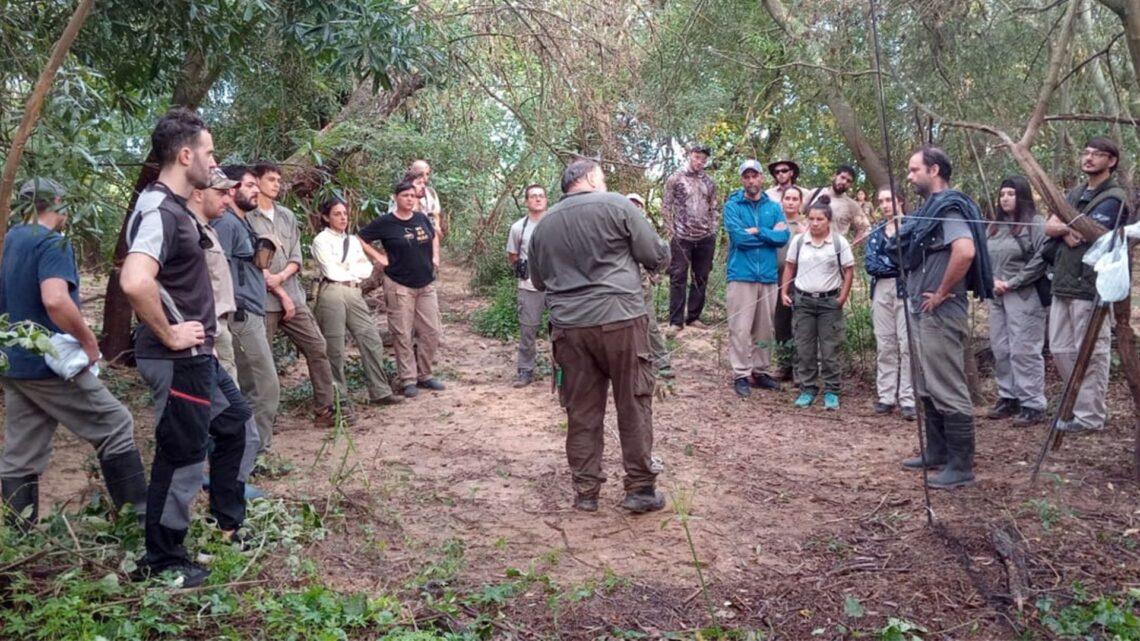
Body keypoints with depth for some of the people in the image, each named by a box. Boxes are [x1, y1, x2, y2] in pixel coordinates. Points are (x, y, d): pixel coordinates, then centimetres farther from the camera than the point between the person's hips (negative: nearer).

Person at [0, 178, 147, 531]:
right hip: (50, 363, -9)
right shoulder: (52, 244, -15)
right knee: (115, 427, 3)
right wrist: (89, 340, -20)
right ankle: (136, 513, 6)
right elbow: (55, 301, -31)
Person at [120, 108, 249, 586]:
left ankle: (228, 525, 37)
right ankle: (162, 562, 19)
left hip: (196, 355, 10)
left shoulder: (174, 207, 10)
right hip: (177, 360, -10)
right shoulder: (159, 210, -21)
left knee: (232, 424, 22)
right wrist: (168, 334, -26)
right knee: (181, 458, 2)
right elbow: (134, 281, -38)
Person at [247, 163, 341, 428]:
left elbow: (296, 257, 8)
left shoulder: (287, 216, 13)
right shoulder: (246, 218, -6)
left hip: (294, 296, 6)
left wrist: (280, 277, -13)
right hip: (263, 300, -6)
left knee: (317, 348, 4)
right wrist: (281, 294, -11)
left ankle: (326, 409, 12)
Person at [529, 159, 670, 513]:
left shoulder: (544, 224, 13)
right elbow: (658, 255, 1)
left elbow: (539, 280, 23)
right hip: (619, 319, -4)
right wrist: (626, 259, 20)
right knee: (634, 404, 7)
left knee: (582, 412, 10)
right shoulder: (616, 205, -2)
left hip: (568, 325, 4)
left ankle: (585, 492, 15)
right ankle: (640, 488, 12)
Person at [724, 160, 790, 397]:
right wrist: (770, 234, -6)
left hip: (768, 275, 4)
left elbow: (783, 237, -3)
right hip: (741, 275, -4)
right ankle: (741, 375, 3)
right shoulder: (732, 206, -1)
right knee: (740, 328, -4)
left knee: (764, 328, 11)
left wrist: (757, 231, -12)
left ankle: (761, 371, 21)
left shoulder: (774, 207, 10)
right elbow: (739, 237, -14)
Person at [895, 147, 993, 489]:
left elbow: (965, 251, -32)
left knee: (948, 390, -5)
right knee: (928, 389, 17)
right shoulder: (930, 208, 15)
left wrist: (942, 294, -22)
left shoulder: (948, 207, -15)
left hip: (940, 314, -11)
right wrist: (918, 295, 13)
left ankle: (961, 466, 2)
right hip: (922, 312, 11)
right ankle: (937, 453, 27)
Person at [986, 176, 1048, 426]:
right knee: (1001, 351, 10)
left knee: (1024, 351, -7)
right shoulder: (994, 227, 15)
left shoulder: (1036, 224, -6)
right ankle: (1008, 398, 21)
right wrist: (993, 281, -5)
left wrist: (1012, 283, -15)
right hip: (996, 297, 7)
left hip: (1025, 297, -7)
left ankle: (1033, 405, -1)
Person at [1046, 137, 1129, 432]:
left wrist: (1064, 228, 2)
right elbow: (1049, 227, 6)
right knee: (1060, 350, 12)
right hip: (1063, 284, 8)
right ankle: (1081, 402, 25)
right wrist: (1068, 227, -13)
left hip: (1091, 287, -8)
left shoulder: (1113, 198, -9)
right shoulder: (1075, 194, 18)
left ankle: (1090, 415, 6)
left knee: (1089, 354, -2)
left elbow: (1079, 237, -16)